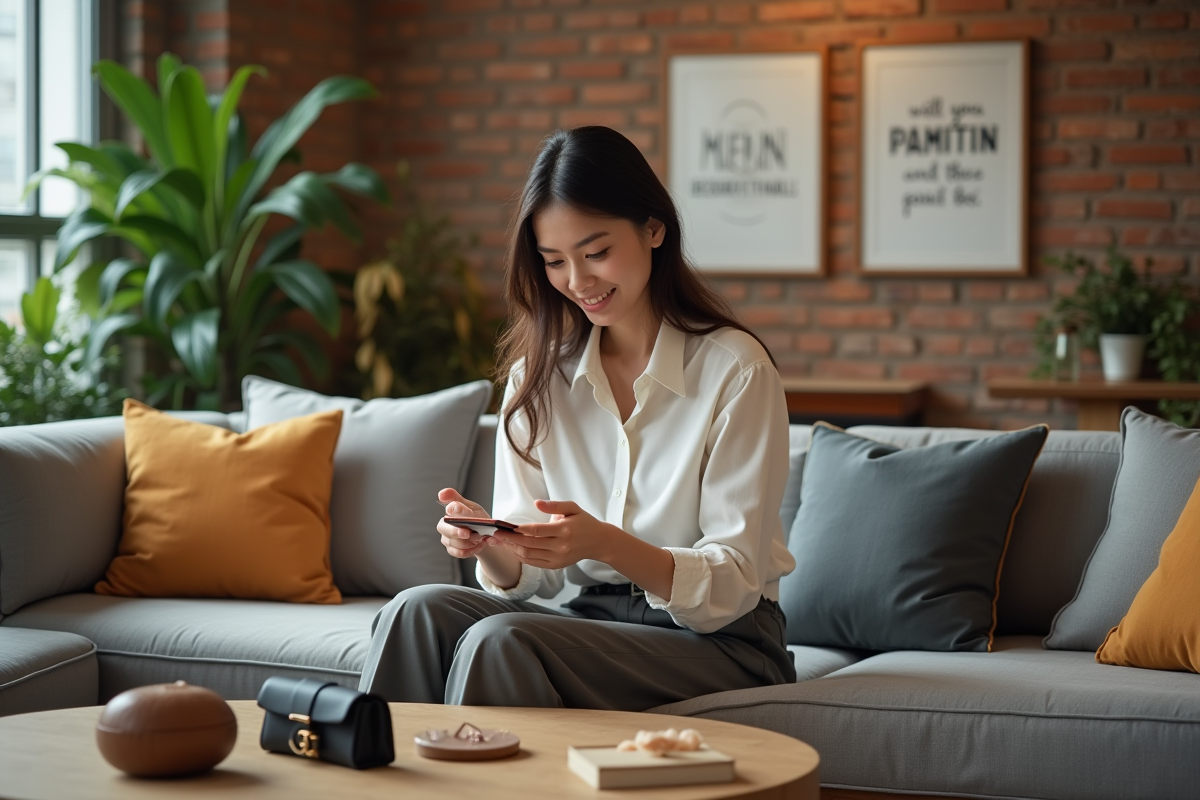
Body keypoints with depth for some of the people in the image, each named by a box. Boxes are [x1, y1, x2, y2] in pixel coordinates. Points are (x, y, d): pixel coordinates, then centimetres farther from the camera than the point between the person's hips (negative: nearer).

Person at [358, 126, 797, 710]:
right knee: (419, 612, -23)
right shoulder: (538, 374, 7)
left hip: (722, 645, -5)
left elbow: (733, 585, -12)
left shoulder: (735, 370, -9)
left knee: (500, 641, -29)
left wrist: (607, 545, -29)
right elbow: (527, 576, 5)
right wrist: (490, 546, -19)